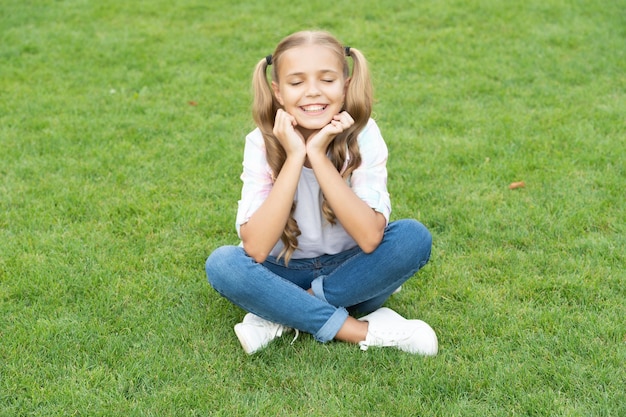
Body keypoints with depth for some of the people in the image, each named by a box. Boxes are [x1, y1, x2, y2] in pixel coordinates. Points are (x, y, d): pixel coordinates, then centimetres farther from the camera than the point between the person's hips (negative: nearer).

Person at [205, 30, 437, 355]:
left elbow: (370, 238, -29)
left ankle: (283, 317, -19)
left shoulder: (362, 135, -17)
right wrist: (293, 158, -32)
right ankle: (363, 331, -23)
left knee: (413, 236, -26)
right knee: (221, 263, -28)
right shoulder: (262, 143, -17)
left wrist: (318, 156, -32)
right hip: (285, 272, 0)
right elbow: (256, 248, -29)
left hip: (349, 270, 0)